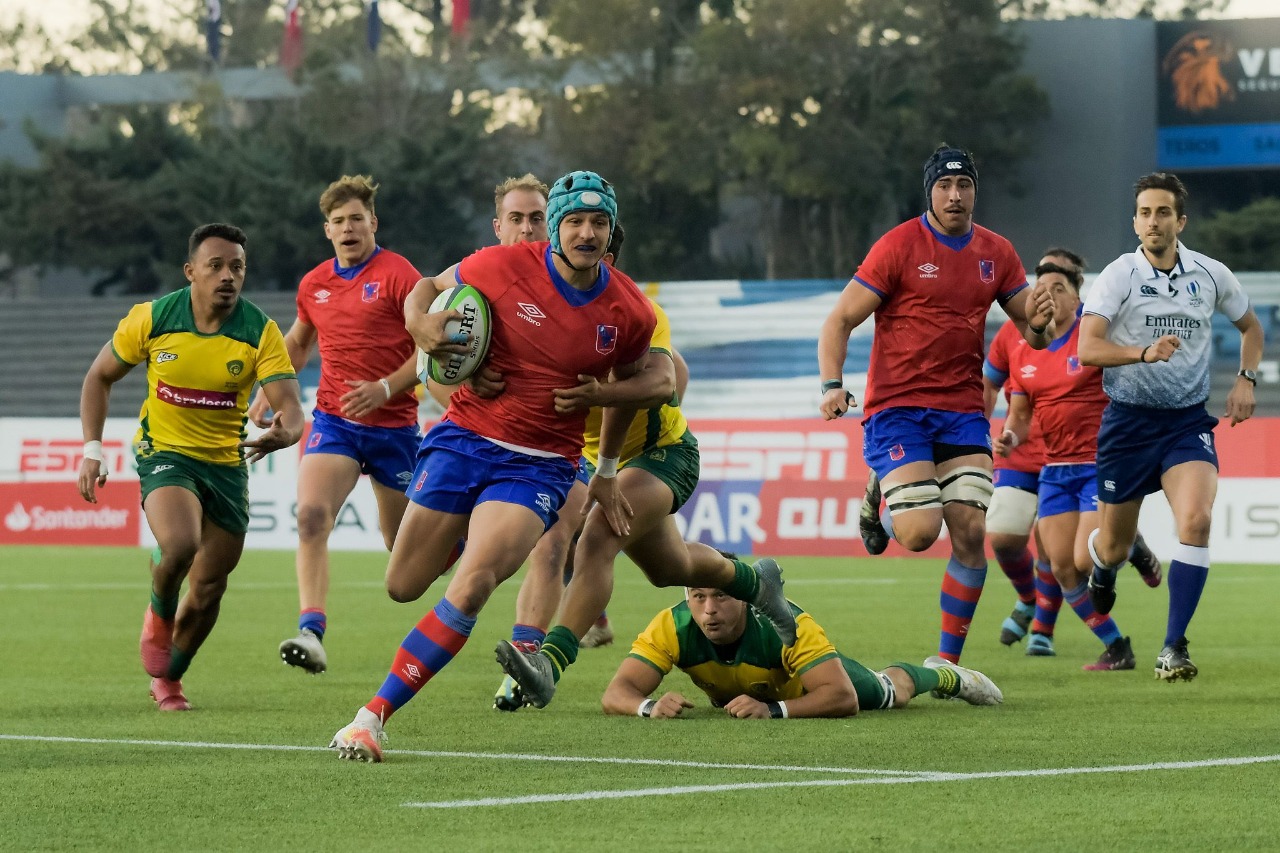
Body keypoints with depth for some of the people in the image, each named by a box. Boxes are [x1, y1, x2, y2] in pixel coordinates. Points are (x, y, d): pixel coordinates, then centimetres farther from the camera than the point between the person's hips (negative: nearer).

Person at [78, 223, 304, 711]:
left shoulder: (261, 332, -13)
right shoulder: (152, 319, -12)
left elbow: (290, 408, -21)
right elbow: (100, 377, 3)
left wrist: (284, 433, -45)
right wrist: (92, 448, -4)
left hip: (226, 463, 2)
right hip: (164, 452, -2)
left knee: (207, 591, 7)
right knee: (180, 544, -31)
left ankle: (167, 679, 32)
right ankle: (159, 614, 2)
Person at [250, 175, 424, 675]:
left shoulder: (398, 275, -7)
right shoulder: (314, 285, 10)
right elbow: (298, 342, 29)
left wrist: (385, 388, -21)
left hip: (392, 424, -3)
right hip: (333, 421, 3)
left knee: (403, 544, 9)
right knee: (311, 516, -22)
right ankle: (311, 633, -32)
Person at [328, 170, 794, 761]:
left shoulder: (630, 313, -6)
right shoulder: (503, 267, -10)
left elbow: (628, 387, 14)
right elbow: (428, 287, 7)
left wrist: (605, 472, 19)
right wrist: (419, 323, -17)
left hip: (541, 465, -1)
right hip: (463, 439, 1)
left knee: (470, 589, -21)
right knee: (403, 587, 7)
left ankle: (374, 715, -15)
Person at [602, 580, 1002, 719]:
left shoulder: (787, 625, -48)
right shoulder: (671, 628, -43)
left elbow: (844, 697, -53)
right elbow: (616, 694, -44)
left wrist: (774, 709, -65)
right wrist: (649, 706, -67)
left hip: (795, 687, -3)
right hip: (733, 696, 3)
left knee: (887, 692, 24)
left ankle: (944, 676, 60)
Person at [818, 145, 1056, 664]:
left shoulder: (996, 253, 9)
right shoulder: (899, 246, -6)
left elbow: (1030, 333, 17)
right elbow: (840, 321, -4)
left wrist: (1040, 323, -8)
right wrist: (832, 386, -20)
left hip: (962, 411, 4)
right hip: (896, 408, -4)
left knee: (970, 533, -8)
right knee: (919, 533, -18)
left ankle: (949, 662, 4)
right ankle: (879, 499, 20)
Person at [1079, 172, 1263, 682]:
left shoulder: (1211, 275, 1)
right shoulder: (1118, 276, -9)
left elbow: (1250, 326, 20)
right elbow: (1087, 349, -21)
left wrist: (1246, 378, 4)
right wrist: (1145, 352, -36)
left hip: (1188, 421, 1)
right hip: (1128, 421, -1)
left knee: (1196, 519, -24)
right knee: (1113, 545, 8)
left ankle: (1174, 648, -18)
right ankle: (1104, 567, 50)